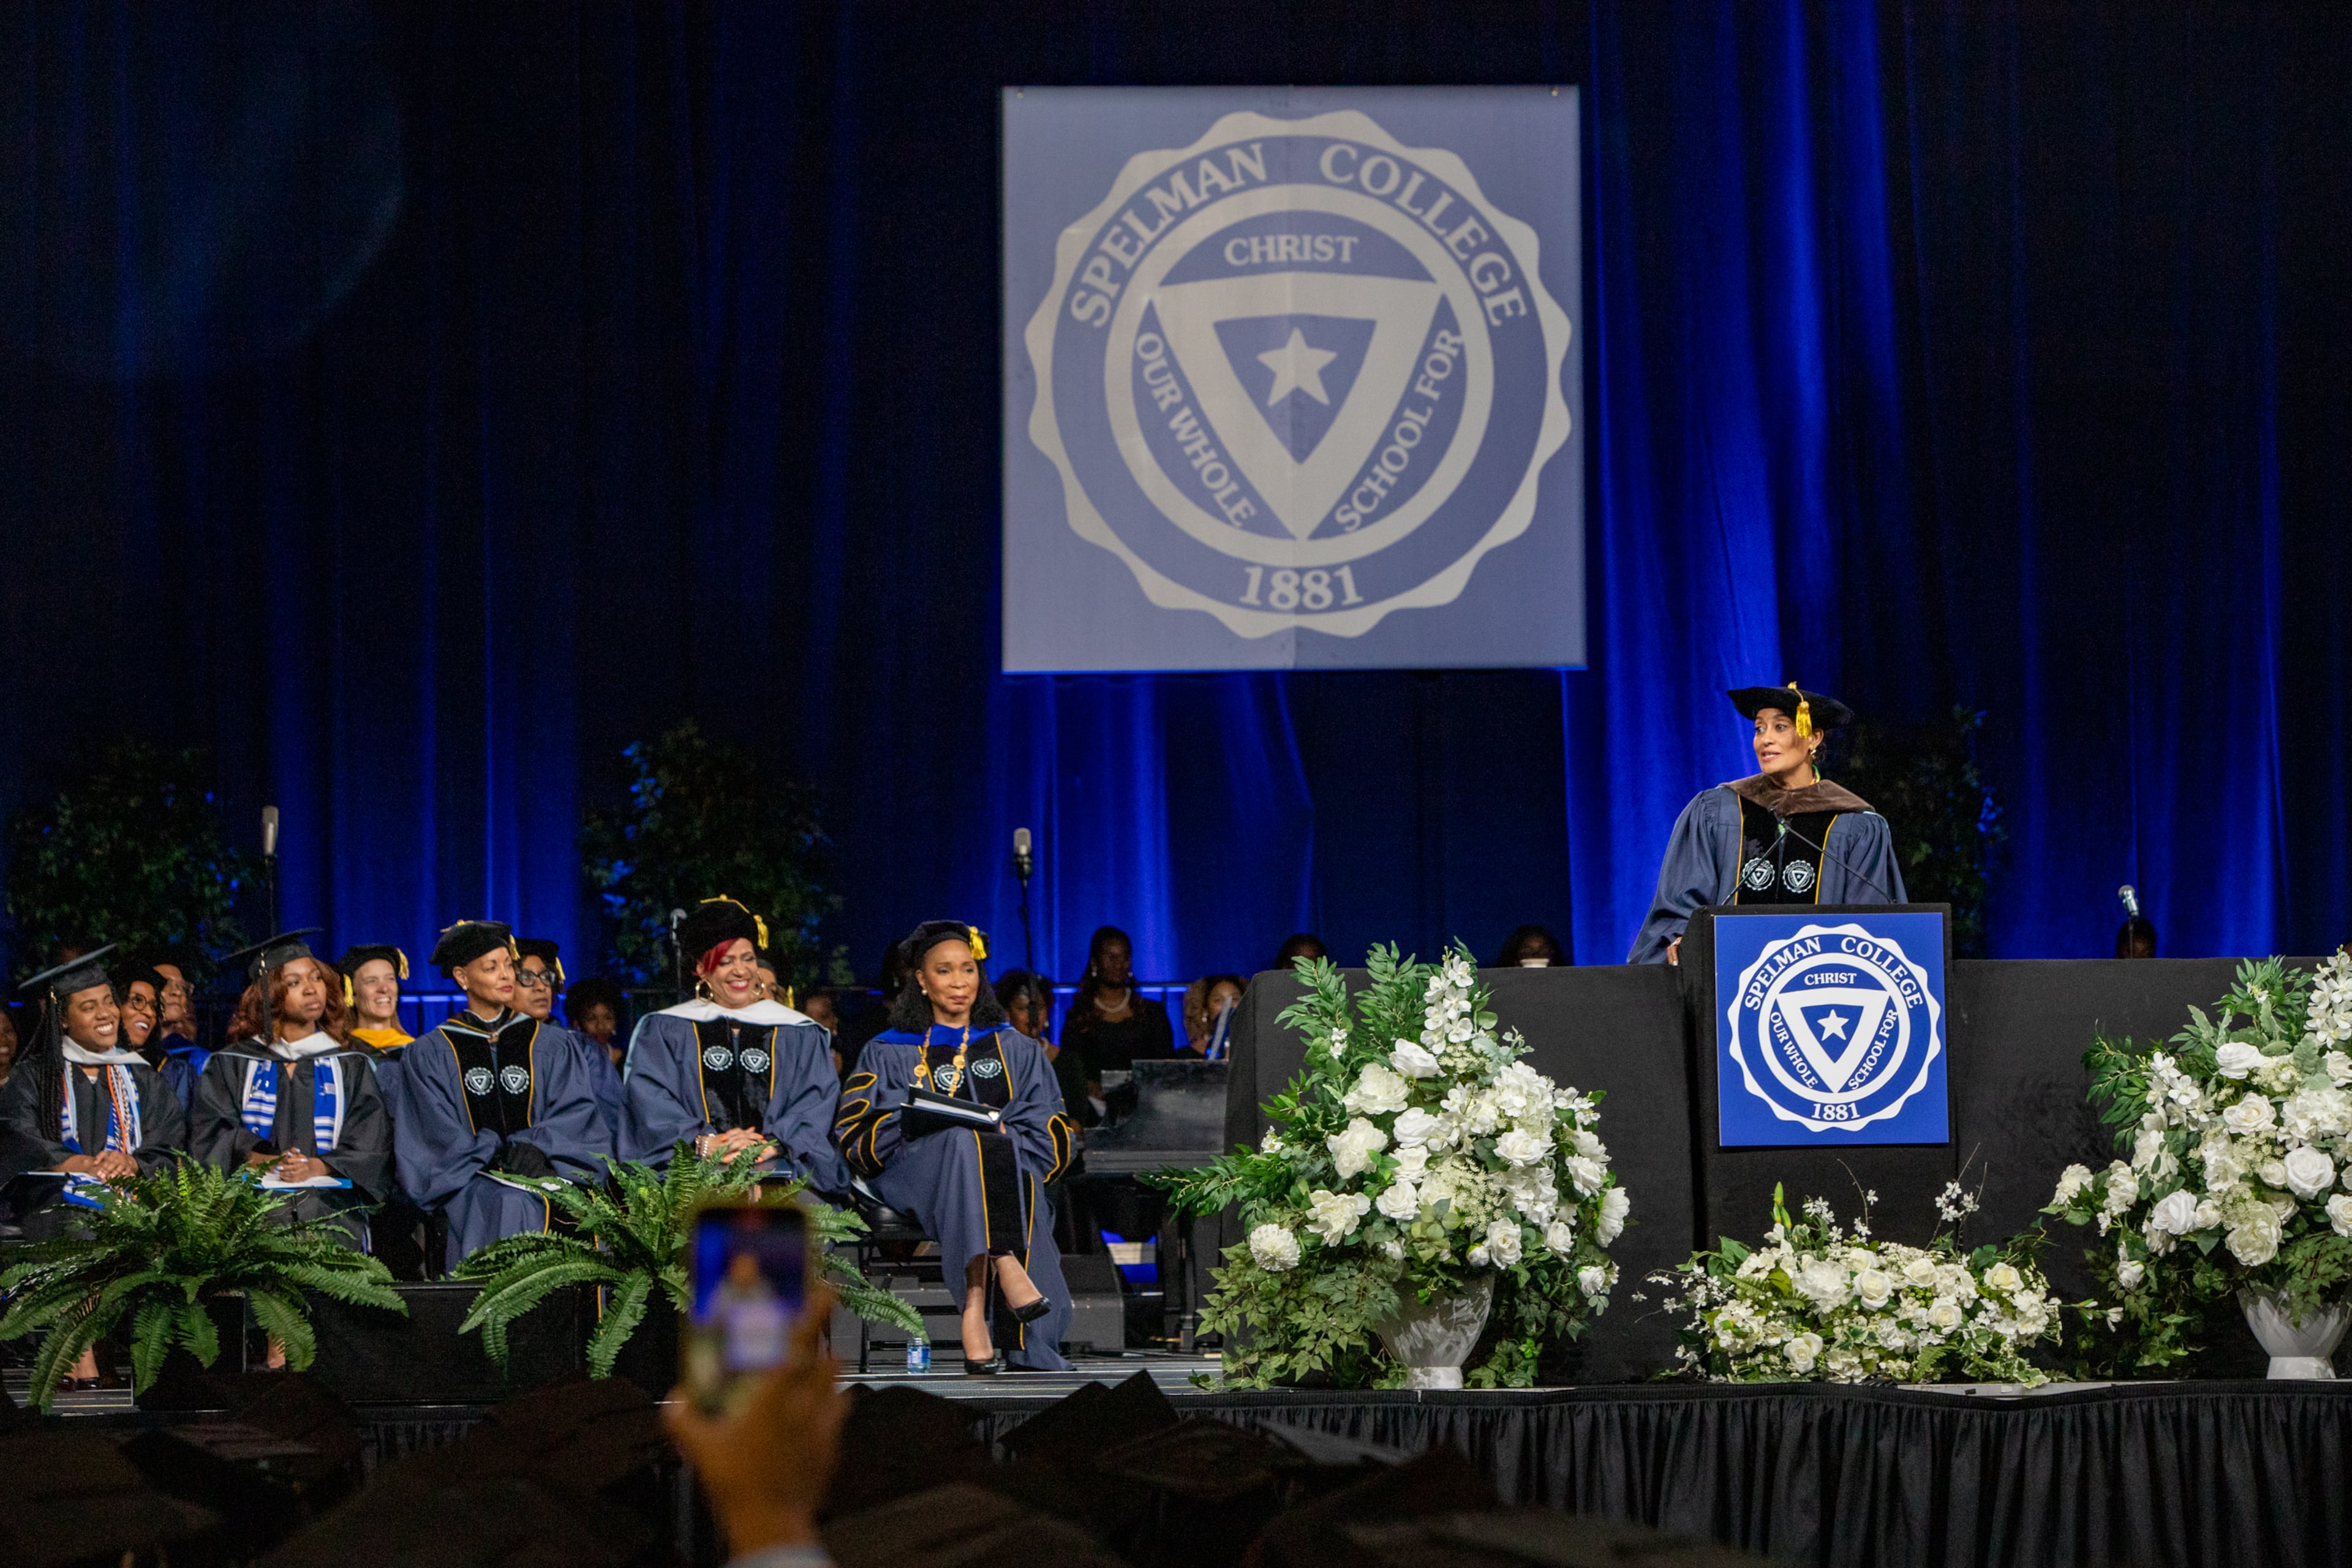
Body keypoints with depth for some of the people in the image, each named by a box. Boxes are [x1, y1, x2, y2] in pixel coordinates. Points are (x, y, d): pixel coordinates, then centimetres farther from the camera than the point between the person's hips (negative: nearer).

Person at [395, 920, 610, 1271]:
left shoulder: (553, 1045, 17)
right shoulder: (429, 1055, 12)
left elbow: (576, 1111, 5)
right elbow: (442, 1136, 1)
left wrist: (534, 1150, -14)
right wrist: (495, 1160, -15)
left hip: (545, 1172, 2)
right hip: (471, 1184, -2)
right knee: (511, 1205, -36)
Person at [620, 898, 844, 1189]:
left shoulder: (799, 1033, 17)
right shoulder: (666, 1031, 15)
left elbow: (815, 1104, 6)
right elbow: (650, 1100, 2)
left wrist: (772, 1145, -13)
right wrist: (704, 1143, -14)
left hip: (776, 1165, 1)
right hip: (694, 1165, -1)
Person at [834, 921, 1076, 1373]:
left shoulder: (1018, 1051, 23)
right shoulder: (890, 1054, 19)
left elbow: (1052, 1134, 12)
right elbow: (855, 1136, 5)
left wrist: (1004, 1131, -9)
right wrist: (923, 1119, -11)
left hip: (1009, 1168, 1)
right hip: (922, 1174, -1)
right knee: (967, 1140, -36)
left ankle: (976, 1307, -48)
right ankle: (1006, 1265, -53)